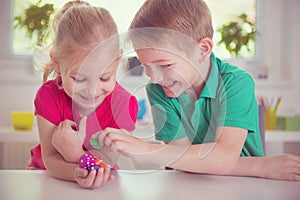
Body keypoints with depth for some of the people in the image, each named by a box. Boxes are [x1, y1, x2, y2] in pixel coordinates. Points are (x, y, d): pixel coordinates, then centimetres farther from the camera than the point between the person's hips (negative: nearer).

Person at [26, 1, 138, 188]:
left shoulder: (124, 105, -22)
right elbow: (50, 159, -20)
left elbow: (106, 164, -18)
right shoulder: (49, 96, -21)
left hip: (102, 182, 1)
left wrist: (74, 153, -39)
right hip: (51, 174, 0)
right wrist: (77, 173, -43)